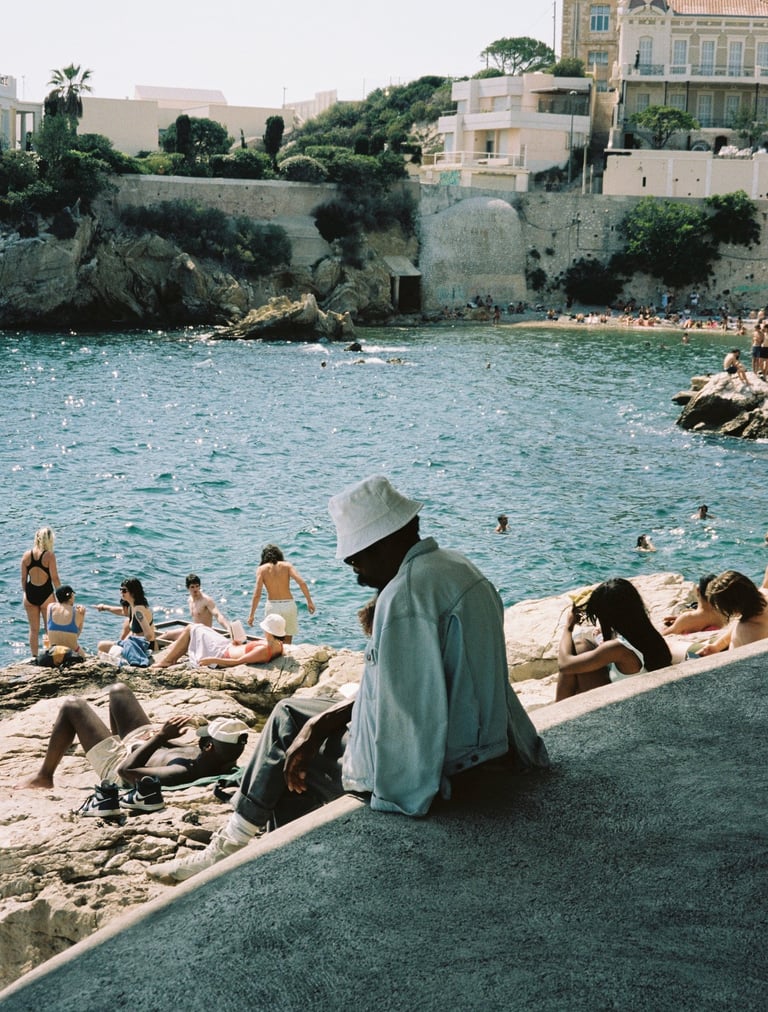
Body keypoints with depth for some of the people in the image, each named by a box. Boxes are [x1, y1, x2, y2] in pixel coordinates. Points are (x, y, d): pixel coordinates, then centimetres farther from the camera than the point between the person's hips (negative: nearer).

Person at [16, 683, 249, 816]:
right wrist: (160, 740, -5)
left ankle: (44, 777, 26)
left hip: (116, 762, -7)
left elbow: (126, 770, -38)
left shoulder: (185, 773, -47)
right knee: (118, 689, 25)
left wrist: (161, 736, -36)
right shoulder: (226, 761, -25)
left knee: (72, 705, 6)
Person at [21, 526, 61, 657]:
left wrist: (24, 593, 15)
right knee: (50, 628, 10)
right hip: (46, 593, -3)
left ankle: (34, 656, 16)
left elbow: (23, 578, 3)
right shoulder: (49, 555, -13)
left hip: (30, 593, 3)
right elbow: (54, 578, -11)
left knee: (34, 630, 13)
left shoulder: (26, 555, -2)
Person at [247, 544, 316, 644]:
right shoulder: (286, 565, 6)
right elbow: (301, 582, -7)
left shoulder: (262, 569, 3)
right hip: (289, 605, 1)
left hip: (272, 606, -1)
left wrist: (251, 615, -5)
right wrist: (309, 601, -4)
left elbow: (257, 594, -7)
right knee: (287, 643, 12)